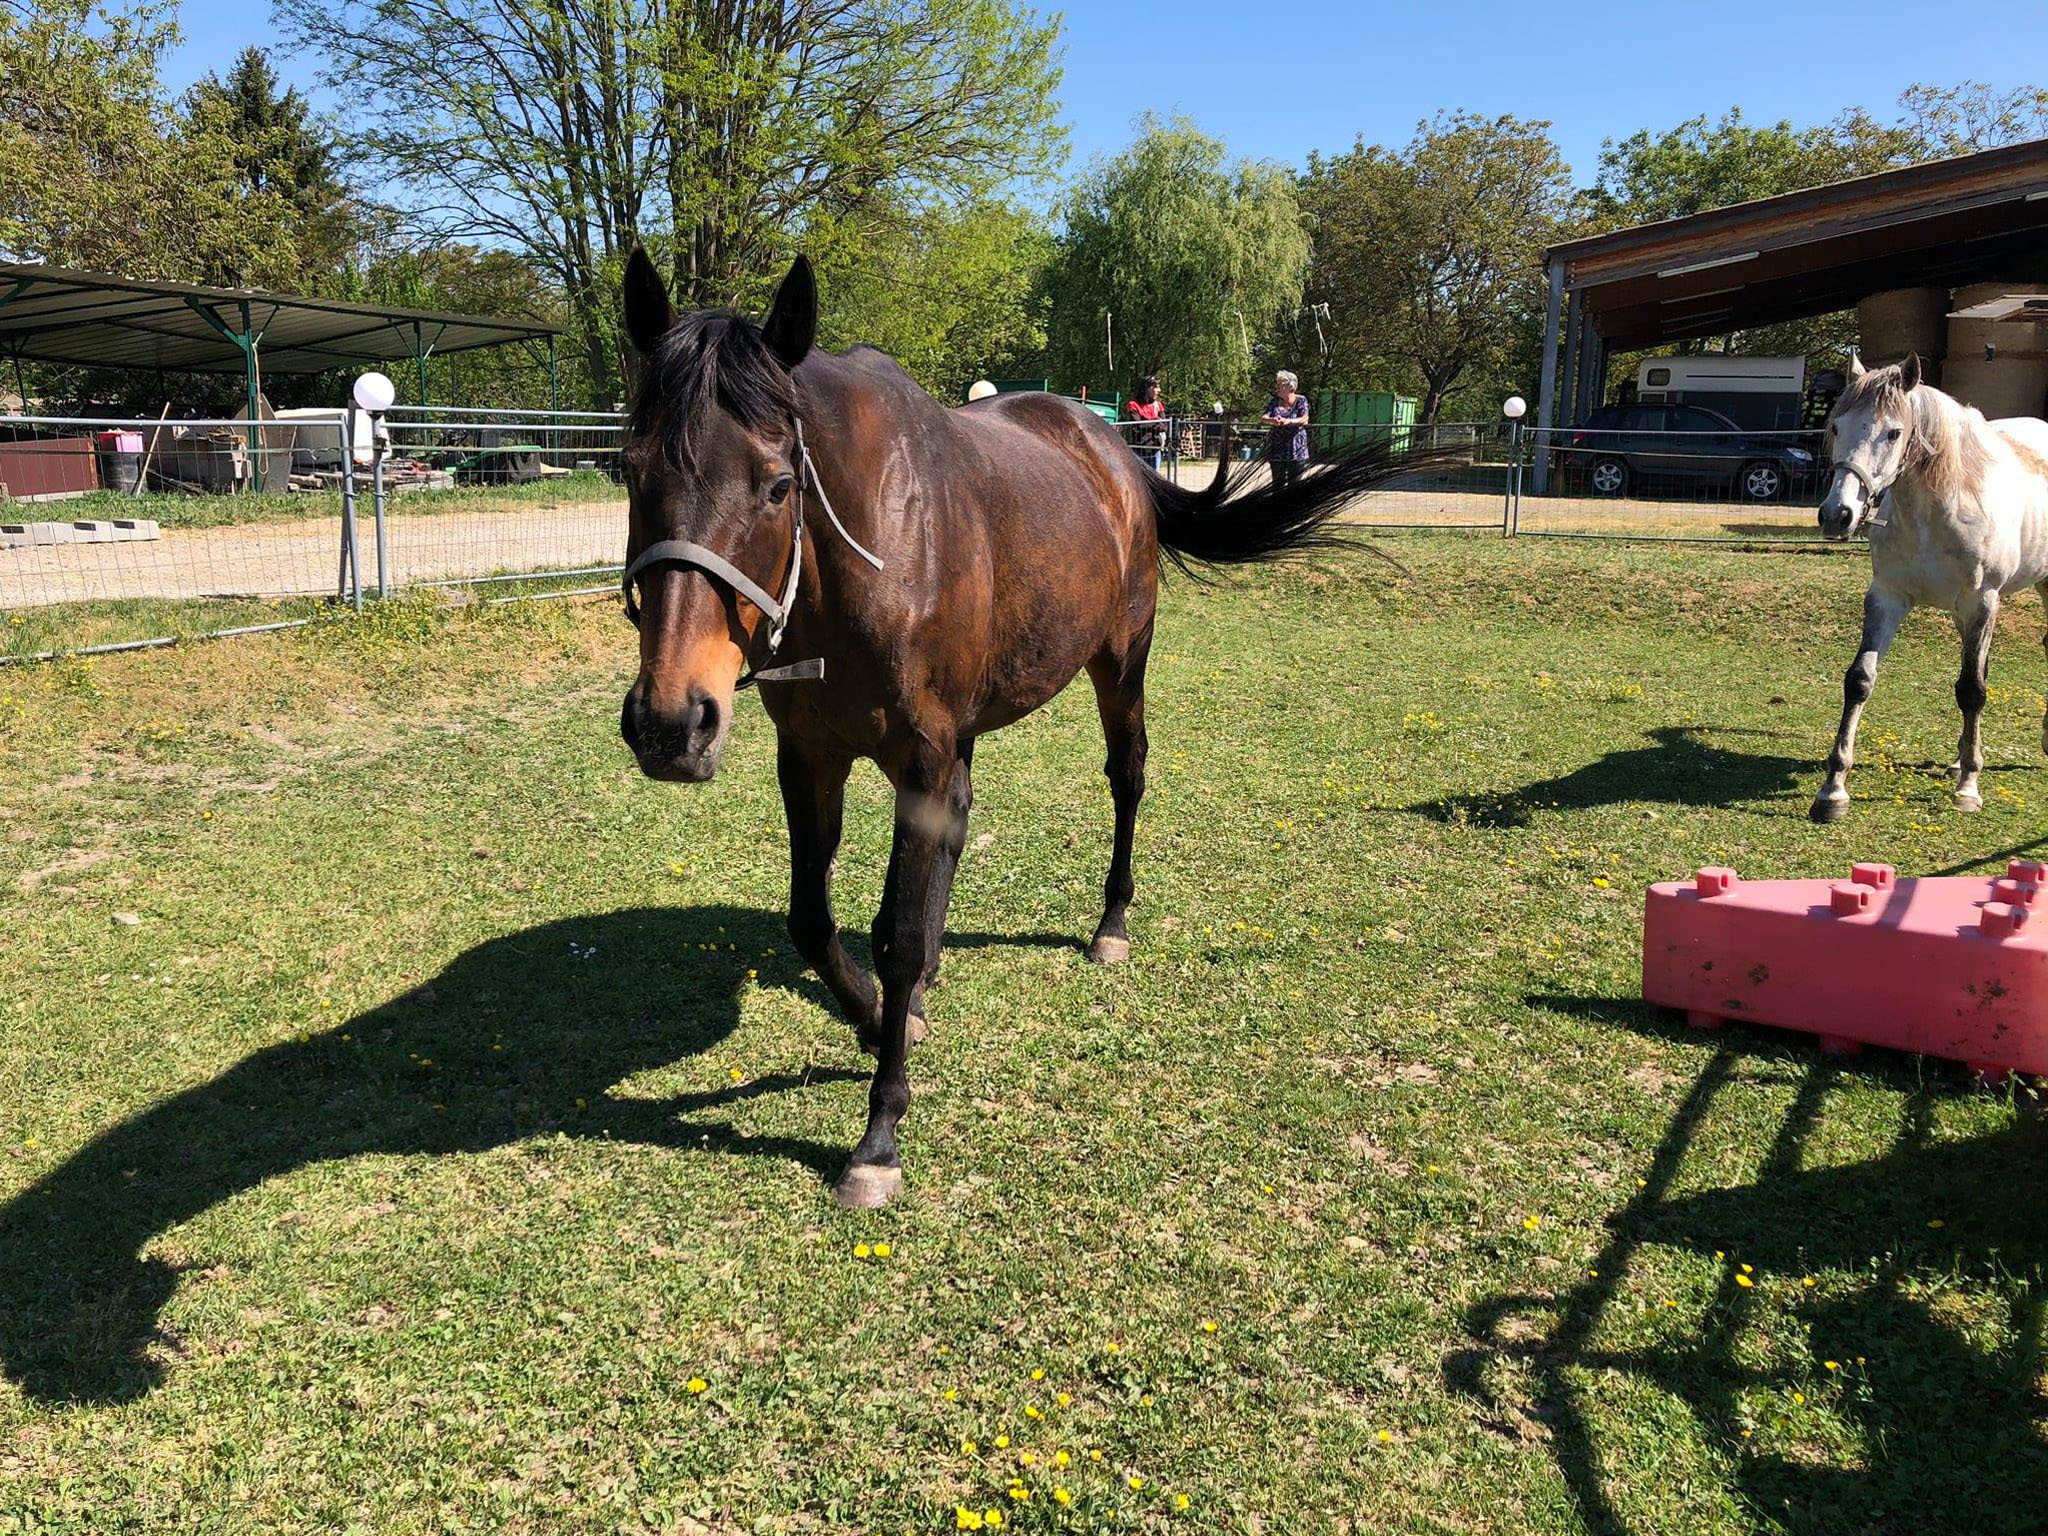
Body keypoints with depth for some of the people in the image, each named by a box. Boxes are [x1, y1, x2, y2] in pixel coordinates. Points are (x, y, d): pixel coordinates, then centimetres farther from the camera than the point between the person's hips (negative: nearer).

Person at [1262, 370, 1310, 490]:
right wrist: (1272, 420, -31)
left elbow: (1304, 420, -15)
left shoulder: (1301, 400, 0)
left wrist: (1288, 421, -34)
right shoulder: (1274, 401, 8)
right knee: (1278, 483, 4)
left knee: (1295, 484, -1)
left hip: (1297, 448, -2)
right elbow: (1263, 418, -6)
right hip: (1277, 449, 2)